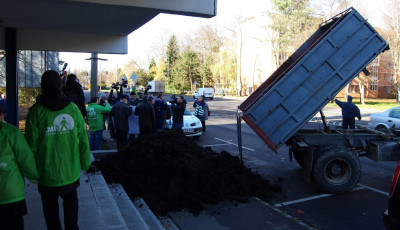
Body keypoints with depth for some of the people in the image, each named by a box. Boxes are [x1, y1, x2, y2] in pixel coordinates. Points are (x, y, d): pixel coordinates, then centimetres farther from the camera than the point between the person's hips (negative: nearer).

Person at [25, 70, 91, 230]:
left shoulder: (36, 111, -12)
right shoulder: (72, 108, -6)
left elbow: (32, 144, -10)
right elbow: (83, 139, -3)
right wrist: (85, 162, 9)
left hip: (47, 172, -2)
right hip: (71, 170, 2)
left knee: (50, 207, 16)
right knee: (70, 199, 24)